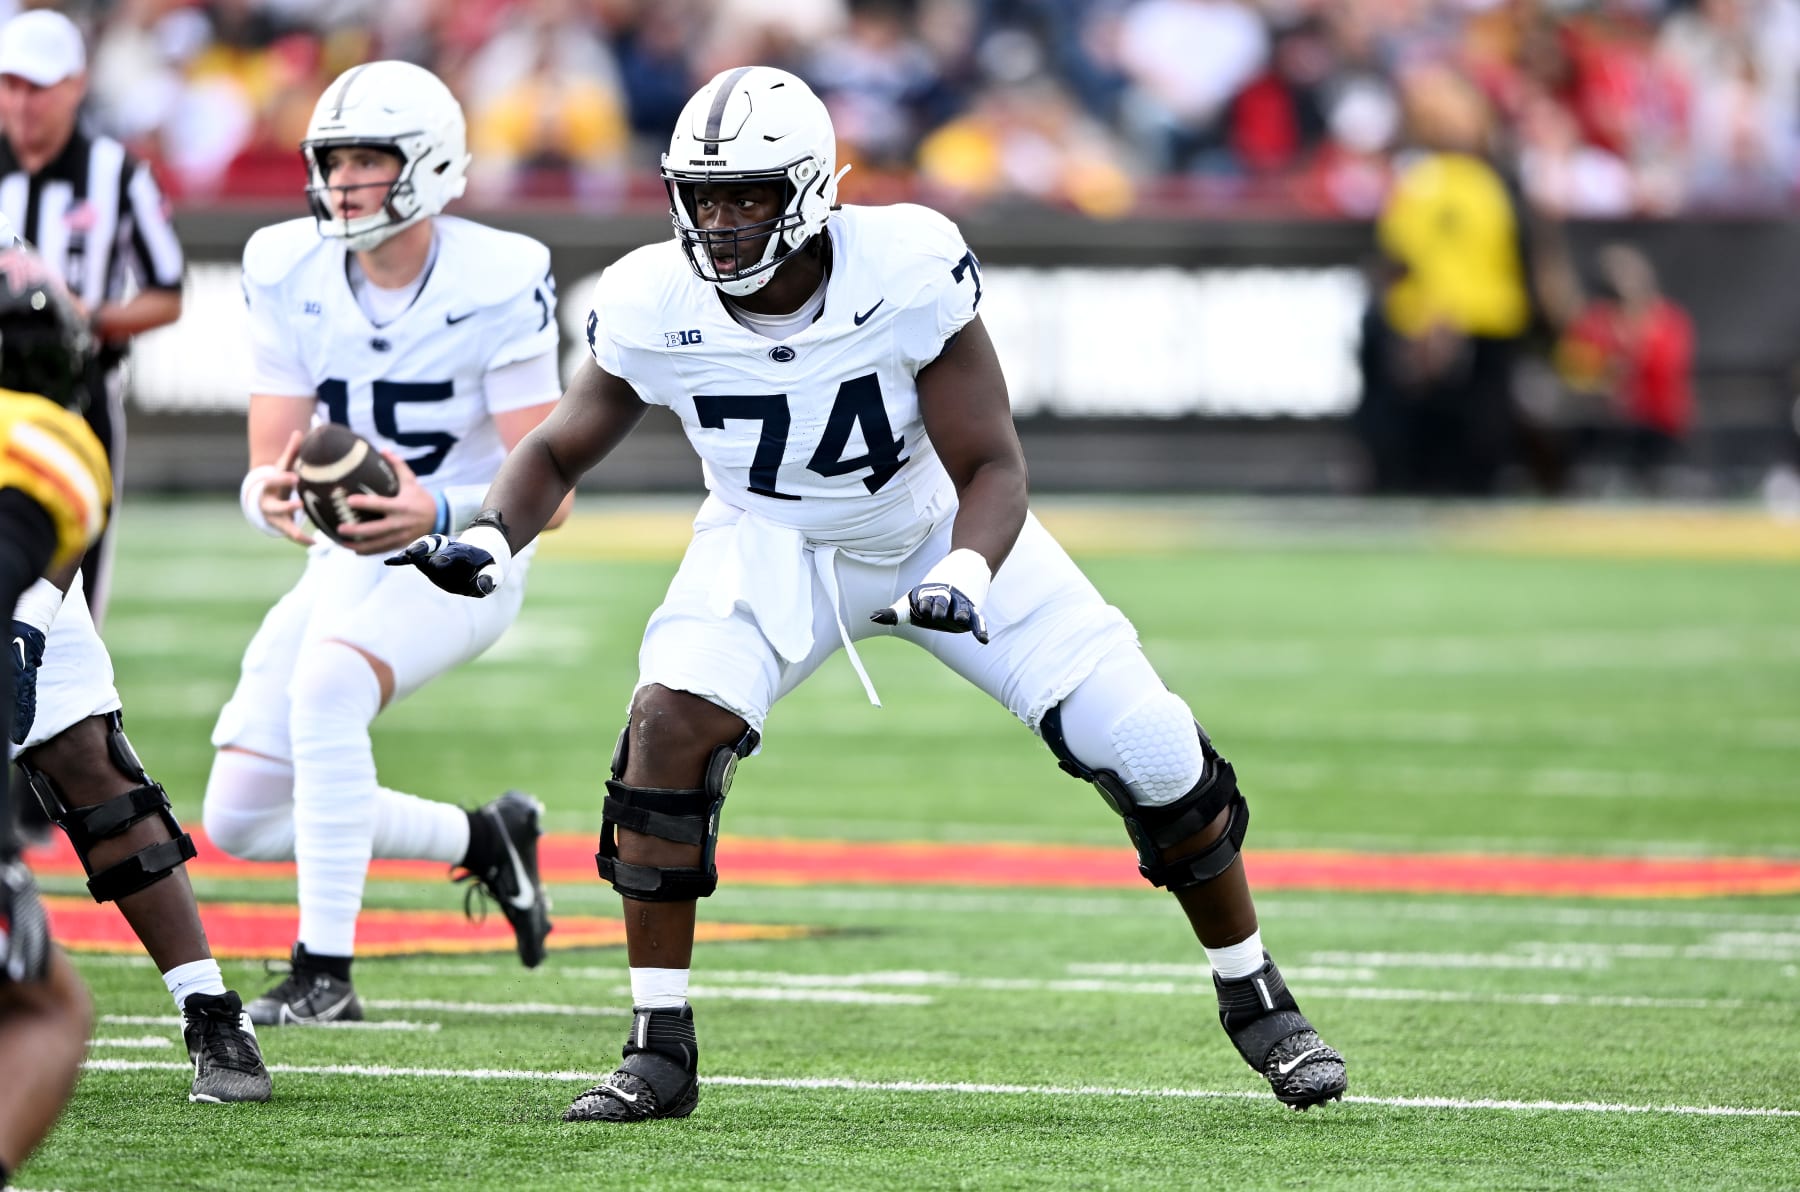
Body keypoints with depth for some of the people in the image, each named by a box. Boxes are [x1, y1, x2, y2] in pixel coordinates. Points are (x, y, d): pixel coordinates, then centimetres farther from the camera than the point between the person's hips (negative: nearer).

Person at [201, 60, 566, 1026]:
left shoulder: (501, 282, -18)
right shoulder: (288, 271, -6)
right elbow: (267, 468, -6)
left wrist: (438, 510, -39)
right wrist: (275, 499, -32)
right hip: (345, 560, 6)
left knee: (326, 684, -36)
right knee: (240, 820, 1)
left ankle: (325, 973, -30)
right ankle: (480, 839, 24)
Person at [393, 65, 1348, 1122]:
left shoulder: (908, 272, -32)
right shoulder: (656, 308, -24)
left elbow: (991, 466, -26)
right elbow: (560, 451, -7)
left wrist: (964, 579, -46)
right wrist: (491, 539, -28)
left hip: (941, 529, -1)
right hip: (777, 546, 1)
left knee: (1153, 755, -7)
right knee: (674, 724, -27)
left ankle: (1257, 1001, 19)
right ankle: (660, 1051, -15)